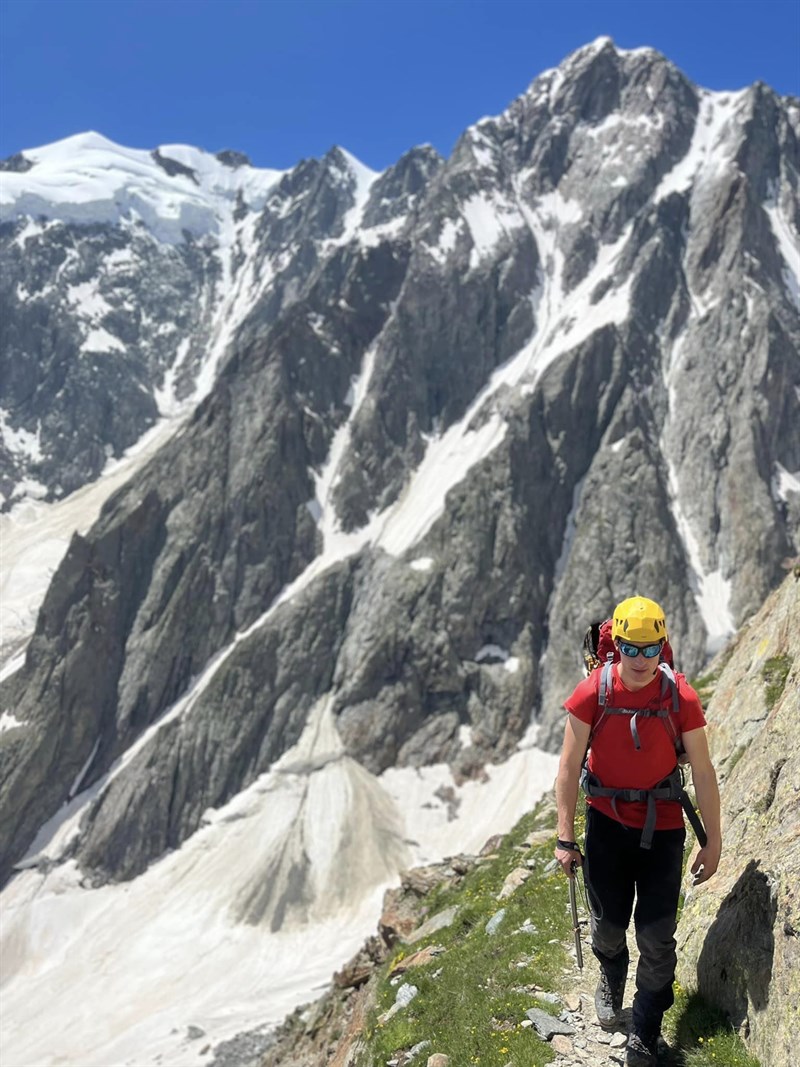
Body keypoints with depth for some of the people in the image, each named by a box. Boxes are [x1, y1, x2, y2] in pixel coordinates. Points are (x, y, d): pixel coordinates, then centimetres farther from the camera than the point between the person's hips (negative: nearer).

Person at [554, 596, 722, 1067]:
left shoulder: (681, 698, -14)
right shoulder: (592, 693, -15)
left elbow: (703, 772, -5)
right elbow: (570, 767, -9)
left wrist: (713, 841, -2)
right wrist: (565, 838, -8)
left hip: (663, 826, 0)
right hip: (607, 821, 0)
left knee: (658, 938, 2)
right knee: (609, 925, 14)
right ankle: (611, 982, 49)